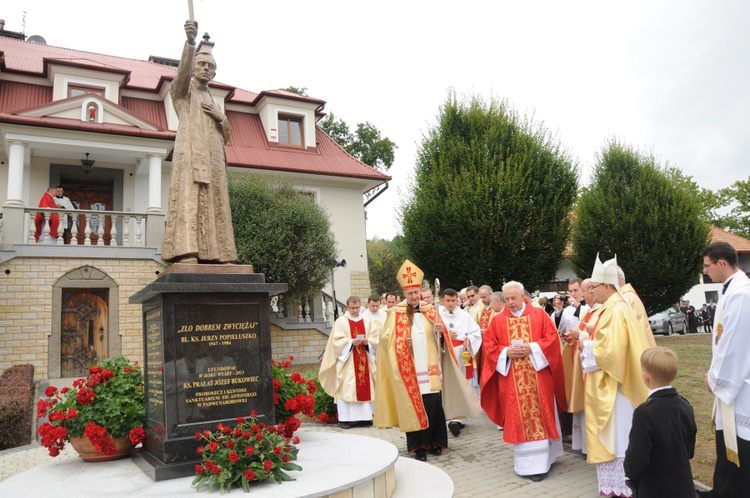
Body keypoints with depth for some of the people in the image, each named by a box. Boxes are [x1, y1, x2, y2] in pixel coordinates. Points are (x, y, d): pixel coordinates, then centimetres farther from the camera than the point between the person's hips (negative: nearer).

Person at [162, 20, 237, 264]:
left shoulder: (213, 101, 29)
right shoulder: (182, 89, 14)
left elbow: (226, 137, 24)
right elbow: (183, 71, -10)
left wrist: (221, 118, 4)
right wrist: (190, 41, -27)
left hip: (213, 159, 6)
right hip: (191, 154, -6)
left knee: (214, 206, -2)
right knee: (189, 200, -18)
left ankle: (216, 254, -5)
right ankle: (186, 252, -27)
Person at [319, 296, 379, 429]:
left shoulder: (366, 322, 12)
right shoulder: (340, 322, 0)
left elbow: (375, 339, 10)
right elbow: (337, 341, -7)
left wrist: (367, 341, -11)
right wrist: (351, 342, -20)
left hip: (364, 361, 4)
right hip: (347, 361, -4)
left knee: (365, 387, 4)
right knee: (346, 389, -6)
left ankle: (365, 417, 12)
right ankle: (345, 419, -1)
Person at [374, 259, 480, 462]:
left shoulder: (430, 310, 7)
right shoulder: (397, 313, -4)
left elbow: (442, 336, 12)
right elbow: (388, 338, -5)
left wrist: (441, 334, -9)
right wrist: (403, 343, -20)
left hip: (430, 367, 3)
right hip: (410, 369, -3)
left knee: (435, 404, 4)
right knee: (414, 405, 1)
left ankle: (434, 441, 21)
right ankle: (418, 446, 13)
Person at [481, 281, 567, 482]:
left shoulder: (539, 315, 3)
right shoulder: (498, 320, 5)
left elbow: (552, 338, -3)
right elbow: (488, 345, 2)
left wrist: (532, 348, -16)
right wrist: (506, 352, -14)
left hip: (538, 375, -1)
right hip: (511, 379, 1)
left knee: (539, 416, 2)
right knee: (518, 419, 5)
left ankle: (539, 462, 10)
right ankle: (525, 461, 17)